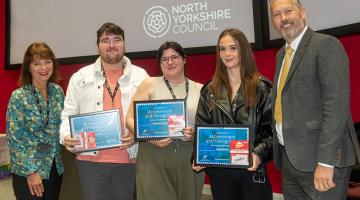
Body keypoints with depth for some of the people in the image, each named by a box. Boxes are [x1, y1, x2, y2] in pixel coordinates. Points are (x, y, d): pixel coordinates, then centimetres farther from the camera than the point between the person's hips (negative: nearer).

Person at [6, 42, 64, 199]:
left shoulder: (58, 91, 2)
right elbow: (14, 139, -13)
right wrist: (30, 171, -15)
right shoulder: (19, 97, -12)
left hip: (55, 168, 5)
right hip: (28, 172, -5)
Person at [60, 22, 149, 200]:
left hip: (127, 159, 1)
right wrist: (66, 136, -10)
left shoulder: (141, 76, 6)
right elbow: (69, 114, 8)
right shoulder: (80, 77, 7)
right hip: (91, 159, 0)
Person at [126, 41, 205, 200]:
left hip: (189, 160, 2)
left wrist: (196, 132, -8)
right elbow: (130, 120, 1)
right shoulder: (150, 84, 5)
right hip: (154, 158, -2)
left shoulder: (199, 89, 11)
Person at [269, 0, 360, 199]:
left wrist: (325, 161, -23)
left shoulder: (326, 45, -10)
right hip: (289, 158, 7)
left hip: (319, 158, -7)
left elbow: (336, 105, -18)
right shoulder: (282, 54, 15)